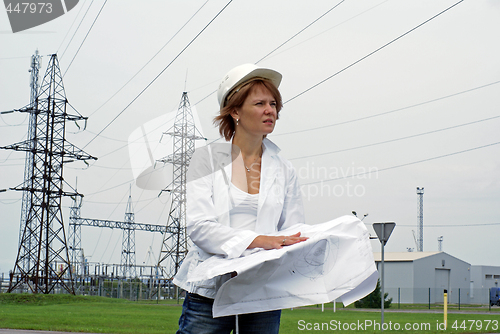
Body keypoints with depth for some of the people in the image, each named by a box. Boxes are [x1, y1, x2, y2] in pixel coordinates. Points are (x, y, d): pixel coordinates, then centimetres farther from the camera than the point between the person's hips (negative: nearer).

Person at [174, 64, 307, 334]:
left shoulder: (284, 170, 12)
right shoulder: (209, 157, 3)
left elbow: (294, 232, 6)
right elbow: (198, 225, -9)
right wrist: (257, 240, -22)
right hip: (210, 293, -3)